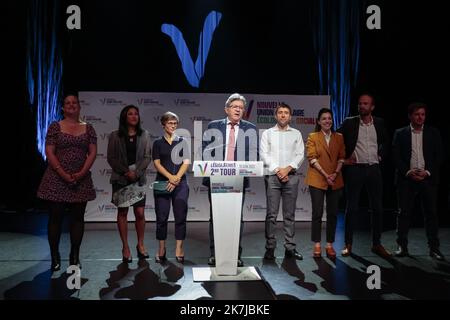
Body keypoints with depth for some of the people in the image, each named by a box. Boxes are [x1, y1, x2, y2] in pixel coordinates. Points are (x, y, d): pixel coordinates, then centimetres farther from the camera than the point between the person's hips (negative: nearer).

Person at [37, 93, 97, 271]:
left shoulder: (88, 128, 7)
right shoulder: (55, 127, 2)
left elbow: (93, 153, 2)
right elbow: (49, 153, -5)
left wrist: (82, 173, -11)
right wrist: (64, 175, -14)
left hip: (81, 180, 2)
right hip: (57, 179, -2)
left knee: (77, 217, 5)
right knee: (55, 217, 2)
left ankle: (75, 256, 15)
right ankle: (55, 257, 11)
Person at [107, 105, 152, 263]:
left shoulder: (144, 135, 5)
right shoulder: (115, 136, 3)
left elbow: (147, 157, 2)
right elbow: (111, 157, -1)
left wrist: (136, 172, -12)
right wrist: (125, 172, -12)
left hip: (138, 178, 1)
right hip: (120, 178, 0)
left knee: (140, 213, -2)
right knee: (122, 213, 5)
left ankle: (140, 245, 15)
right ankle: (125, 247, 15)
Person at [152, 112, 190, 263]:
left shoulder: (182, 142, 10)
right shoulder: (158, 143, 9)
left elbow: (186, 162, 2)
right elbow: (157, 163, 0)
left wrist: (176, 178, -11)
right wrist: (170, 177, -14)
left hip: (180, 183, 0)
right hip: (162, 183, 0)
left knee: (180, 216, -3)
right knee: (161, 217, 1)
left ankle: (179, 249, 4)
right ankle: (162, 249, 12)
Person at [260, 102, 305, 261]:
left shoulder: (296, 134, 14)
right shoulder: (267, 133, 10)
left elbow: (300, 155, 6)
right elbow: (264, 154, 1)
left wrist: (288, 169, -8)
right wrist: (277, 170, -9)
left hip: (291, 176, 2)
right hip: (272, 176, -1)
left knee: (290, 214, 3)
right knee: (271, 214, -4)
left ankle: (290, 247, 9)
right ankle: (270, 247, 2)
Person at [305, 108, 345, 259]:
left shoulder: (339, 137, 11)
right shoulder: (312, 137, 2)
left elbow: (341, 157, 8)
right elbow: (312, 158, -6)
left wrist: (336, 173, -8)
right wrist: (325, 175, -13)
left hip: (335, 181, 3)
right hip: (317, 180, -3)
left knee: (332, 213, 5)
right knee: (317, 213, -2)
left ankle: (330, 245, 14)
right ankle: (317, 245, 8)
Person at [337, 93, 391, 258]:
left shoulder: (379, 123, 7)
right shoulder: (349, 123, -1)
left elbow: (386, 143, 21)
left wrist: (381, 156, 9)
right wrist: (344, 158, 0)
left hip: (374, 169, 3)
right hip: (354, 168, -3)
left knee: (378, 207, 6)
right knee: (352, 207, 2)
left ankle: (377, 244, 18)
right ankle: (348, 244, 12)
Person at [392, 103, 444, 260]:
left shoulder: (433, 133, 8)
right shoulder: (400, 133, 5)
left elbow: (438, 157, 4)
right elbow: (396, 157, 0)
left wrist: (427, 172, -9)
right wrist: (408, 172, -11)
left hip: (428, 178, 1)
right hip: (407, 179, -1)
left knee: (431, 213, 3)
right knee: (404, 213, 2)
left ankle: (434, 248, 10)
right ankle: (402, 246, 9)